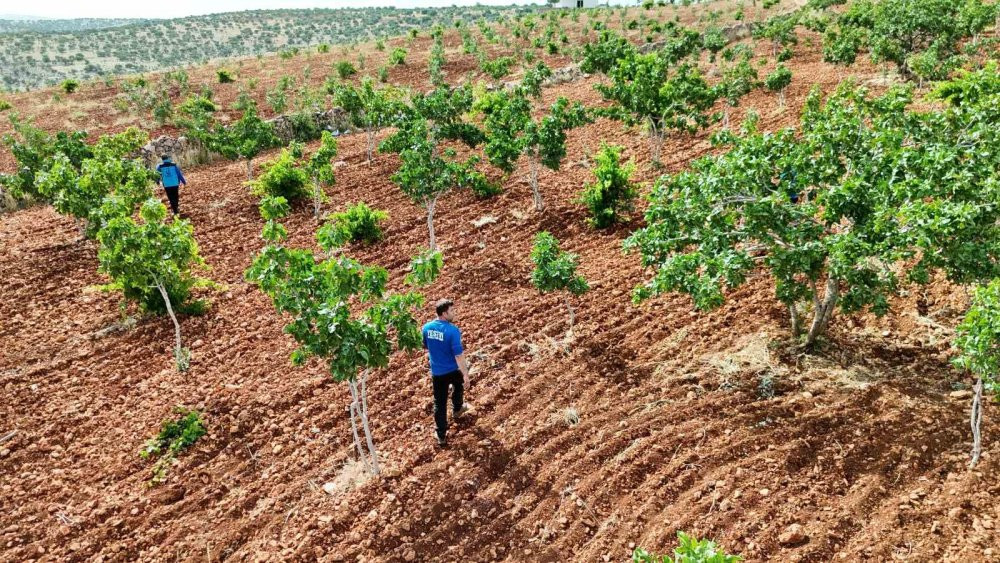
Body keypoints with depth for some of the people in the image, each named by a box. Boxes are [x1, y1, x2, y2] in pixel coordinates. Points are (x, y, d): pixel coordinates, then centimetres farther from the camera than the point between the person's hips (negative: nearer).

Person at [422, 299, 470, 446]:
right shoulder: (452, 331, -26)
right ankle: (457, 409, 54)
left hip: (436, 372, 3)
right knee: (458, 386, 32)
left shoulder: (426, 328, -8)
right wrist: (466, 374, -14)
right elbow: (459, 355, -23)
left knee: (439, 403, 12)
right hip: (453, 370, -3)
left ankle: (441, 435, 18)